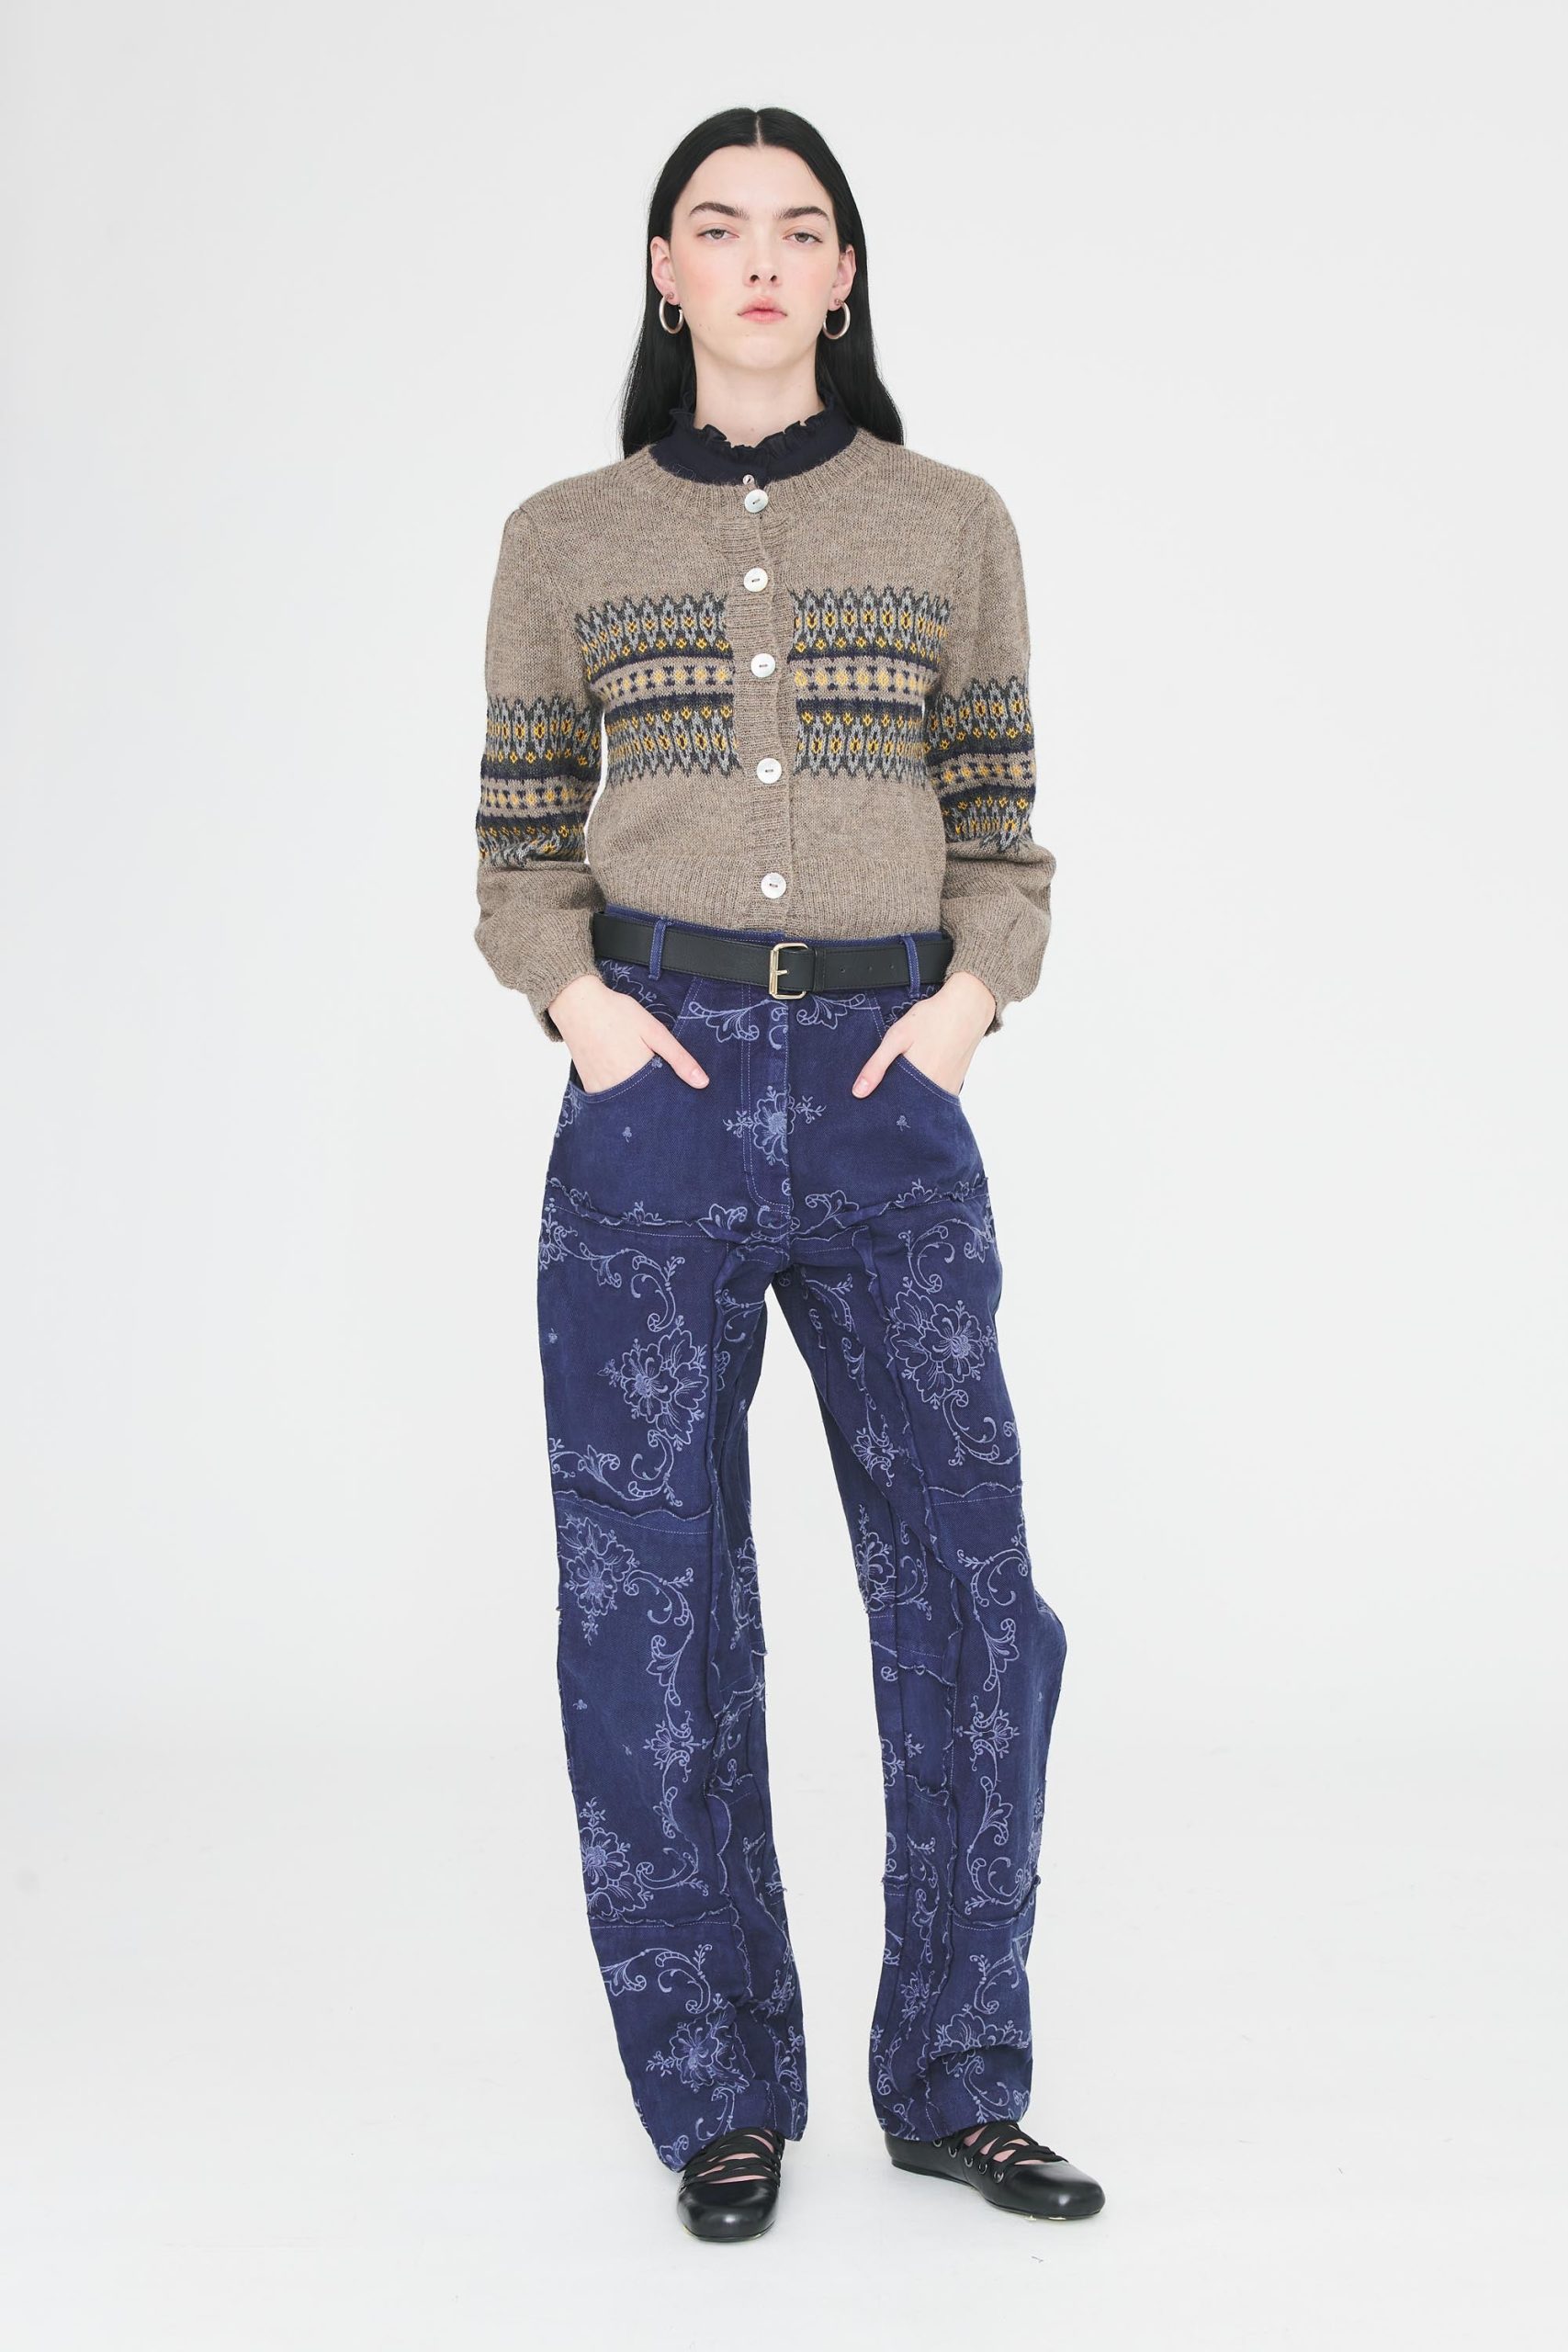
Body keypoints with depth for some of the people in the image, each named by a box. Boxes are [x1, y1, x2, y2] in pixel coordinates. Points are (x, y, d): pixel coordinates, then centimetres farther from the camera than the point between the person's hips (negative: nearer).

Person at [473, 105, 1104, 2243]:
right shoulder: (564, 541, 8)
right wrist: (576, 999, -8)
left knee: (968, 1584, 2)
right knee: (652, 1604, 2)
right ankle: (720, 2102, 20)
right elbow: (521, 848, 11)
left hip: (886, 1092, 1)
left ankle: (956, 2080, 21)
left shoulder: (952, 526, 8)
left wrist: (972, 995, -8)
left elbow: (998, 831, 10)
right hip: (653, 1090, 0)